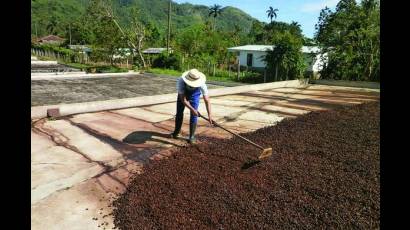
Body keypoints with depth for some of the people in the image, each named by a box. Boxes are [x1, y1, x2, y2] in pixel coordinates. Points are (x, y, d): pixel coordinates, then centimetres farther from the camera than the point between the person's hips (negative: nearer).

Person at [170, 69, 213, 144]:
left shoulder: (201, 84, -39)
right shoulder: (181, 81, -40)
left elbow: (207, 100, -35)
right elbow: (183, 99, -36)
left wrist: (209, 114, -43)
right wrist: (192, 109, -41)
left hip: (194, 95, -1)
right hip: (183, 94, 1)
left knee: (193, 115, -11)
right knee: (179, 113, 7)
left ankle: (192, 136, 0)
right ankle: (176, 131, 28)